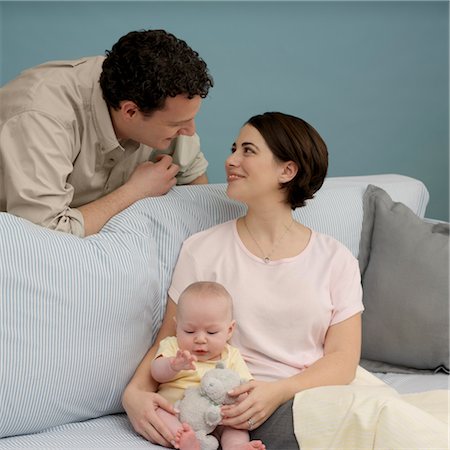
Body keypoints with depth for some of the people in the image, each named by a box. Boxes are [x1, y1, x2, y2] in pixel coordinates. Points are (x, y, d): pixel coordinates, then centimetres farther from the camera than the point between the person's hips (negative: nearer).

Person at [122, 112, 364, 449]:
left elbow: (342, 359, 2)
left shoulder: (336, 259, 10)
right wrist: (135, 391, -13)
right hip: (236, 405, -2)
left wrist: (280, 391, -18)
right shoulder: (202, 250, 9)